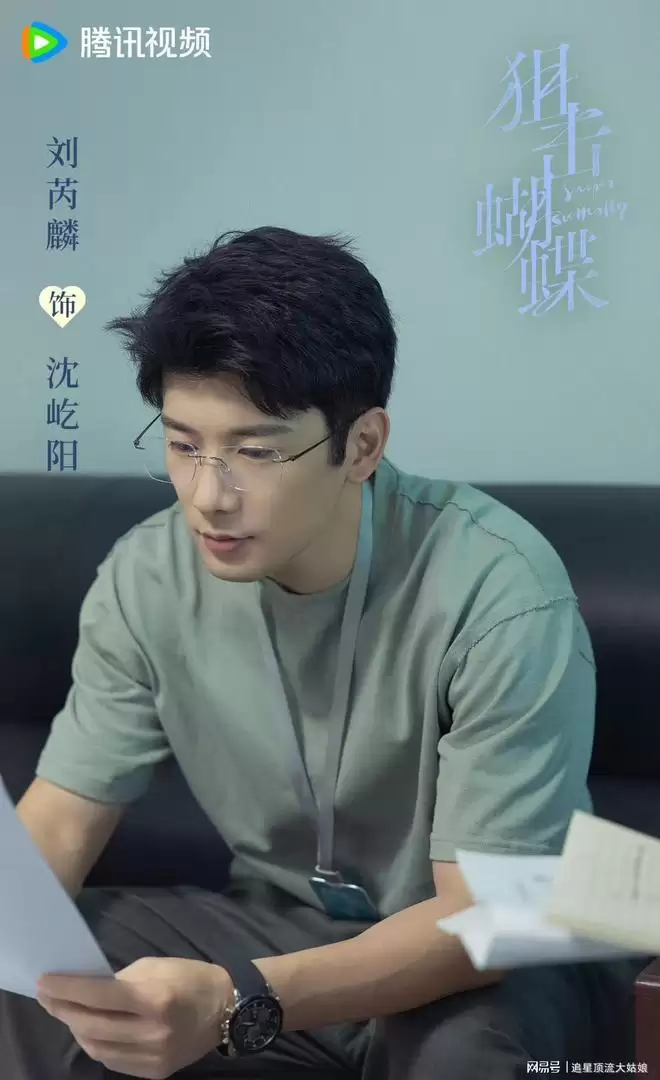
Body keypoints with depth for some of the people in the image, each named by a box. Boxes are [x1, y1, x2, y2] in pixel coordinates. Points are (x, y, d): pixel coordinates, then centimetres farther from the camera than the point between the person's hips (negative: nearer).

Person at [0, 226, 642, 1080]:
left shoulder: (496, 589, -27)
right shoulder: (145, 578, -11)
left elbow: (488, 915, -26)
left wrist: (238, 1005, -42)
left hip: (488, 961, -3)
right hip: (276, 925, 4)